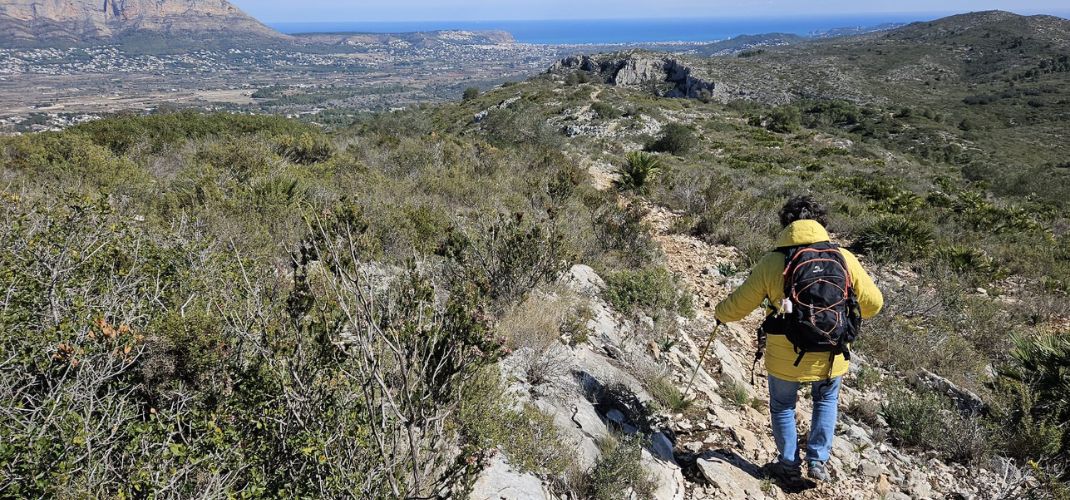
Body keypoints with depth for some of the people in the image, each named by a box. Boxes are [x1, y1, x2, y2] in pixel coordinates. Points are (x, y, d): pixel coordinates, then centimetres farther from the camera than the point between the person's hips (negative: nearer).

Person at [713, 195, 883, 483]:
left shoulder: (772, 263, -14)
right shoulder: (844, 258, -9)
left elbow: (739, 305, -6)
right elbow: (873, 303, 0)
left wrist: (721, 314, 16)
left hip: (785, 358, -2)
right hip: (832, 356, 2)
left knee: (782, 407, 23)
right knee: (826, 401, 30)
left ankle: (790, 466, 35)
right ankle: (818, 462, 30)